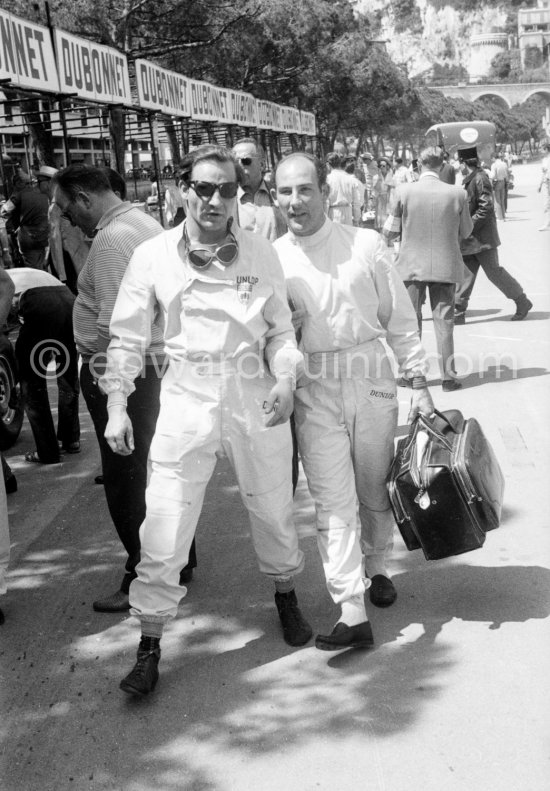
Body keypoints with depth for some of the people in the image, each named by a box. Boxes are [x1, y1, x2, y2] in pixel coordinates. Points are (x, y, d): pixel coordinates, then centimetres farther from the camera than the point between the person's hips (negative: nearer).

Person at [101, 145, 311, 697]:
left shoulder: (260, 253, 2)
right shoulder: (153, 256, -2)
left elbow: (281, 328, 8)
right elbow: (127, 337, 3)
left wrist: (286, 377, -10)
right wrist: (116, 404, -5)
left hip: (255, 398, 2)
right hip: (186, 401, -1)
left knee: (272, 508, 16)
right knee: (164, 525, -2)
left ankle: (285, 597, 45)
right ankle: (150, 646, 15)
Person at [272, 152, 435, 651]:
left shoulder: (365, 244, 0)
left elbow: (400, 319, 4)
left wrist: (419, 383, 3)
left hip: (371, 379, 0)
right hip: (313, 391, 0)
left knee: (375, 490, 13)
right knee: (333, 501, -3)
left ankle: (377, 568, 38)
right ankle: (352, 614, -1)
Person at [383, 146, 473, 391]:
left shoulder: (403, 192, -11)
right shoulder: (457, 194, -8)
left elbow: (390, 231, -5)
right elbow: (466, 231, 3)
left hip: (412, 266, 0)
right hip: (446, 266, 1)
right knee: (444, 323, 9)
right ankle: (448, 377, 11)